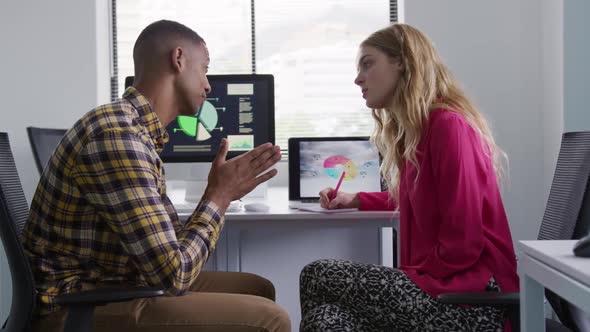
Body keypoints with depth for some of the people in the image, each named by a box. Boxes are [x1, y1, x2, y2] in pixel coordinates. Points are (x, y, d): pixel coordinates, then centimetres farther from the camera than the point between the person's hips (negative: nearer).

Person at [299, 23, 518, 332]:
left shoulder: (448, 124, -13)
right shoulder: (416, 130, 16)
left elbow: (463, 245, -18)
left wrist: (412, 276, -9)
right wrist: (356, 200, 26)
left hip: (472, 297, -8)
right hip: (437, 282, 8)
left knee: (317, 277, -11)